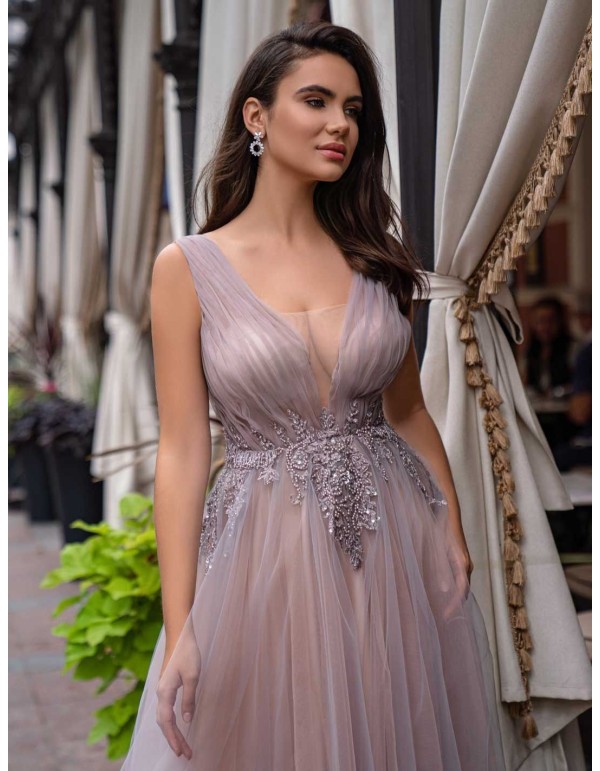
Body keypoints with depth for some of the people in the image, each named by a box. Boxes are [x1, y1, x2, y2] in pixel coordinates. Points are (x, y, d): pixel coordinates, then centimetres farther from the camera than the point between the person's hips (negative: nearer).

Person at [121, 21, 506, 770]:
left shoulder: (374, 253, 5)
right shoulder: (188, 267, -4)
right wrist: (178, 628, -10)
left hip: (398, 548, 3)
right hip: (267, 555, -3)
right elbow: (182, 450, -7)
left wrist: (455, 541, 2)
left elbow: (409, 414, 10)